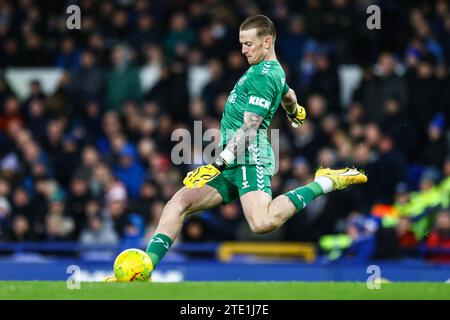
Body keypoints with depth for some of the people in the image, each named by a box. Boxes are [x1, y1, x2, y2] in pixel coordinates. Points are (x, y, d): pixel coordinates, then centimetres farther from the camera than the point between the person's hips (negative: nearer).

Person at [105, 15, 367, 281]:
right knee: (179, 202, -5)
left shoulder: (264, 75, -9)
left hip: (250, 158, -11)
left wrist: (217, 164, -22)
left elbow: (249, 130, -16)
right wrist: (295, 113, 72)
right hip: (231, 165, 11)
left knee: (263, 223, -33)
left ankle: (324, 183, -13)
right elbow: (289, 96, 48)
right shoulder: (275, 71, 23)